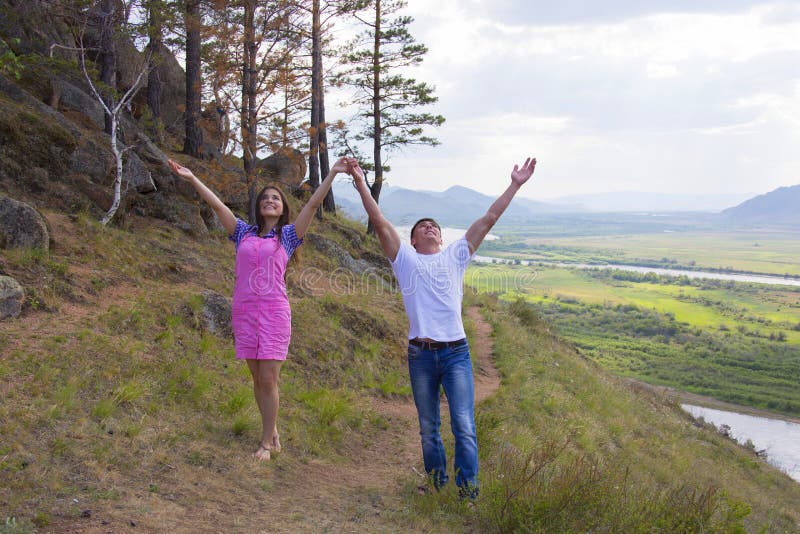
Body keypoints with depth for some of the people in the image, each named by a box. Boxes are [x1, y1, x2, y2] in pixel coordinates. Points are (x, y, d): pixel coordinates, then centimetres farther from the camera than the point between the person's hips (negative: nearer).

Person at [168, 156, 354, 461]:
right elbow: (216, 204, 11)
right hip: (244, 310, 3)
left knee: (268, 380, -5)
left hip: (274, 310, -3)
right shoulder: (244, 233, 14)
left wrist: (333, 173, -5)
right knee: (257, 379, 8)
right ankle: (272, 432, 23)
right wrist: (192, 178, 5)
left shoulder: (288, 235, 8)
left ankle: (267, 442, 5)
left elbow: (313, 204, 1)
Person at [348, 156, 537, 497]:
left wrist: (515, 186, 8)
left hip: (456, 352, 0)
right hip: (420, 354, 0)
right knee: (428, 428, 11)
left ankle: (468, 489, 1)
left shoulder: (456, 256, 13)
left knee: (464, 425, -5)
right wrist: (361, 184, -6)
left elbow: (488, 220, 10)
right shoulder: (405, 259, 9)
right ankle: (437, 483, 25)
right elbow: (380, 222, 0)